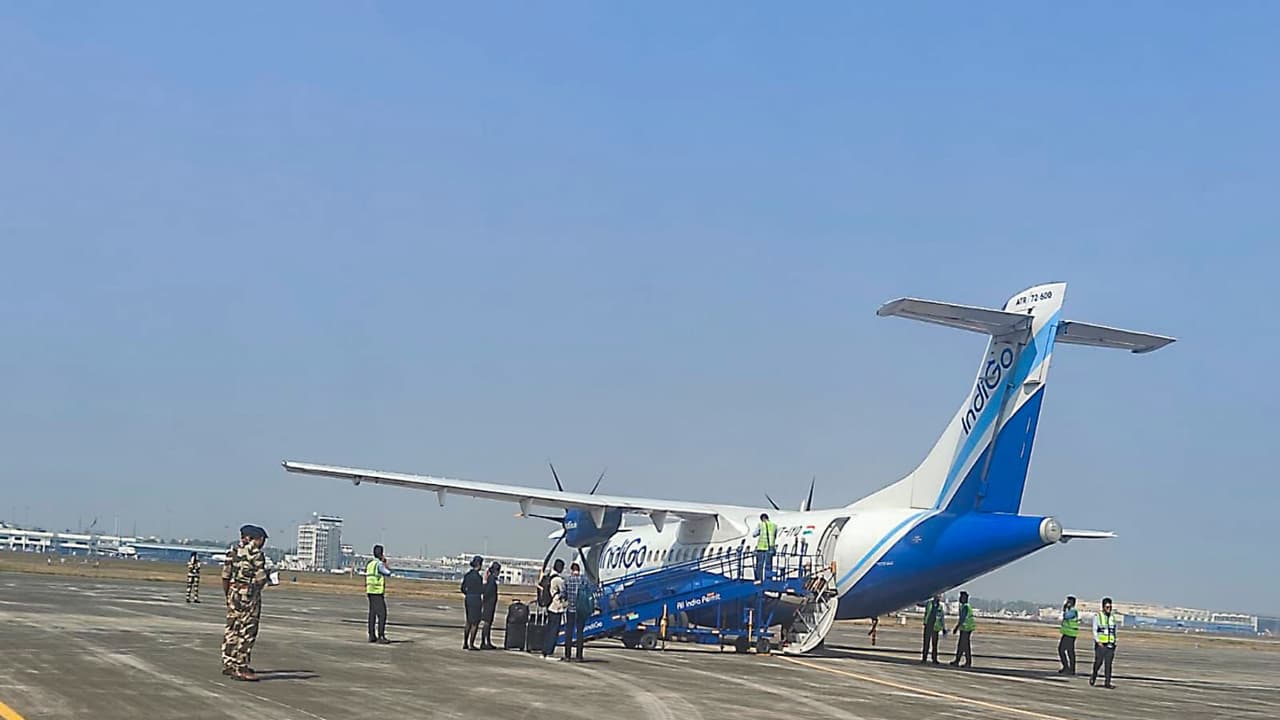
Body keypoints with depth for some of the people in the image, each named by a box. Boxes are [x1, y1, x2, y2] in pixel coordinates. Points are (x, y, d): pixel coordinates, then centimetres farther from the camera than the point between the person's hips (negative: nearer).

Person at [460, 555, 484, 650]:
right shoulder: (476, 575, -17)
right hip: (475, 600, -8)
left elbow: (463, 588, 13)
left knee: (469, 623, 16)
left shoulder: (467, 574, 8)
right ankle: (471, 645, -1)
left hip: (468, 599, 8)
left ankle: (465, 644, 16)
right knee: (475, 624, -1)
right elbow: (482, 590, -14)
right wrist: (485, 581, -4)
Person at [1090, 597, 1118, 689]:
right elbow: (1094, 630, -5)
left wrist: (1114, 643, 10)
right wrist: (1098, 642, -15)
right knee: (1099, 662, -4)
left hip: (1110, 644, 3)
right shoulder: (1097, 616, -2)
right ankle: (1093, 677, 23)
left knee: (1108, 664, -3)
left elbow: (1114, 631, 16)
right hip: (1100, 644, -3)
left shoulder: (1112, 617, 11)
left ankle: (1107, 683, -4)